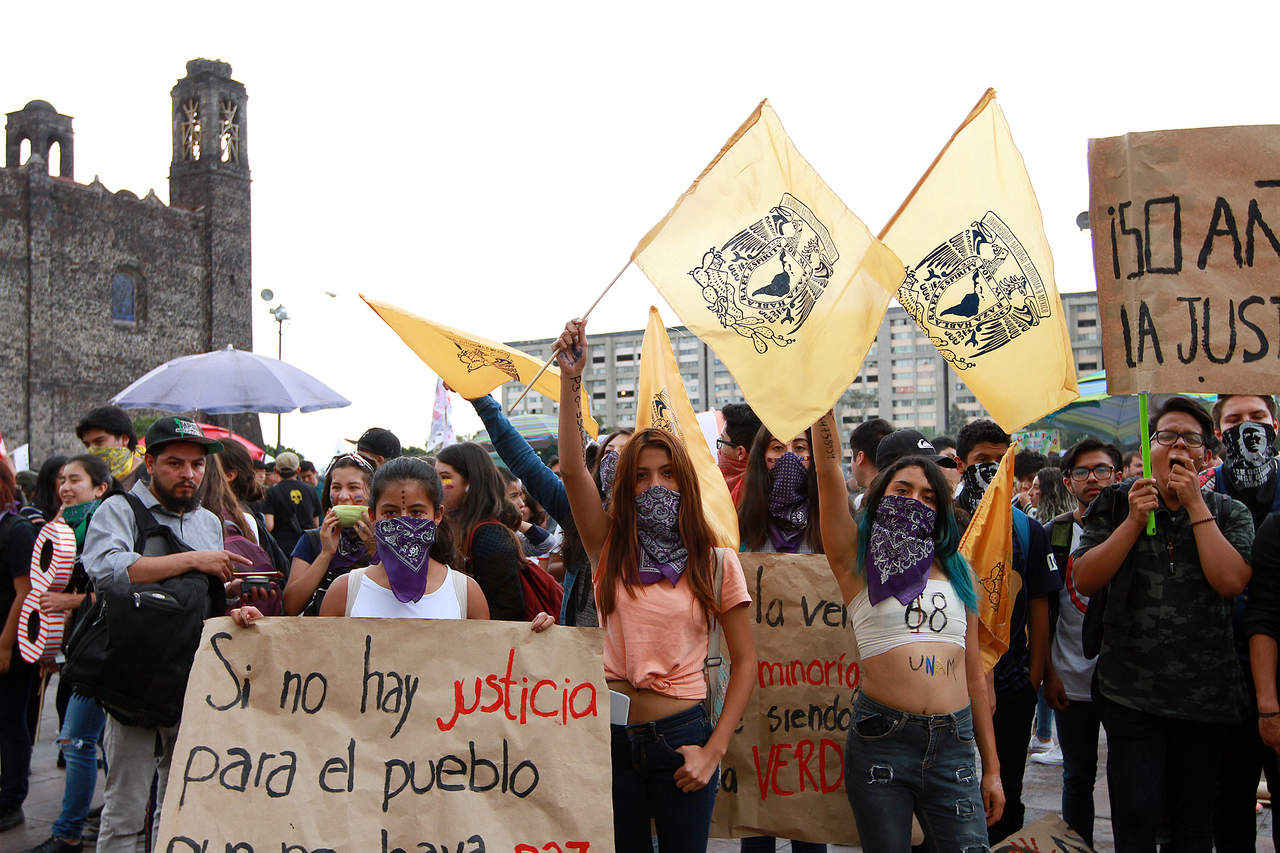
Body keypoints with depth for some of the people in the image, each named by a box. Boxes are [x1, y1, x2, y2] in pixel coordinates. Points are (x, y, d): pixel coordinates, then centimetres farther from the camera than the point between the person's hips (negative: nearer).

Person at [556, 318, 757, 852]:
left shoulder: (717, 563, -2)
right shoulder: (612, 550, 2)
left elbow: (745, 662, 1)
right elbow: (572, 469, -13)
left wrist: (713, 750, -7)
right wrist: (571, 378, -22)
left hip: (680, 735, -1)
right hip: (611, 731, 2)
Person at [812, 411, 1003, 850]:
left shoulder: (955, 570, 14)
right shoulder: (859, 562, 4)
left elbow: (974, 672, 15)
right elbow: (828, 471, -7)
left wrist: (992, 767, 13)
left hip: (954, 743, 3)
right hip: (881, 741, -3)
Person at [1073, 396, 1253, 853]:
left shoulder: (1229, 512, 7)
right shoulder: (1116, 503, 6)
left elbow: (1230, 581, -11)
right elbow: (1085, 579, -4)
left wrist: (1195, 505, -10)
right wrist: (1135, 520, -11)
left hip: (1205, 693, 1)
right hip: (1131, 691, -1)